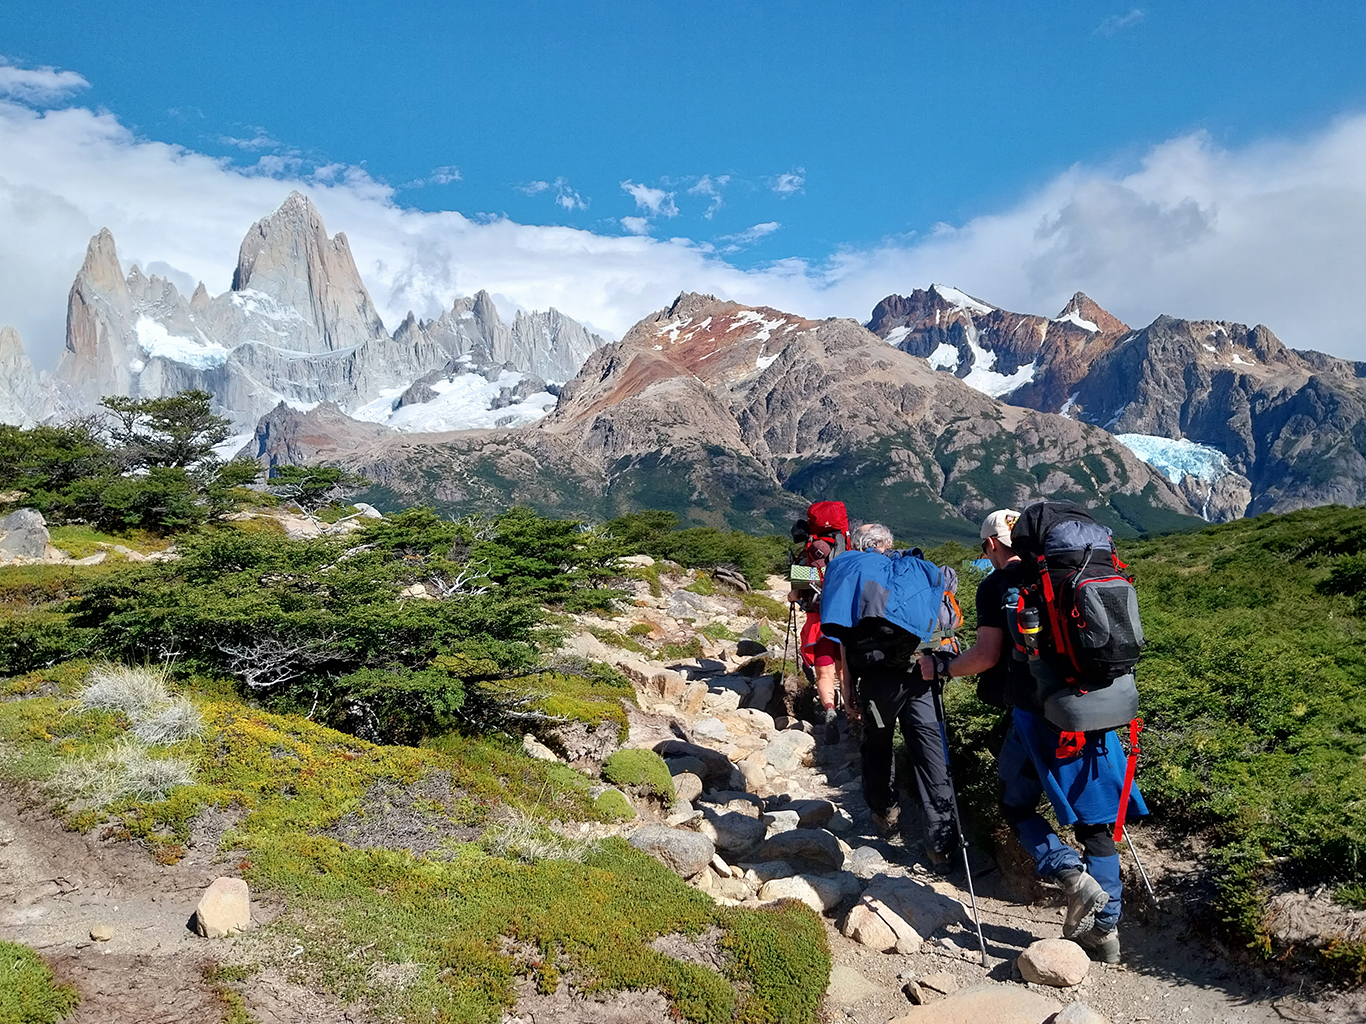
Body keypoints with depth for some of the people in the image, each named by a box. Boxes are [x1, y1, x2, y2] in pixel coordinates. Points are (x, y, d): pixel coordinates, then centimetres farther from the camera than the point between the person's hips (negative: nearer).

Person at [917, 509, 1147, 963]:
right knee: (1096, 820, 12)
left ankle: (1072, 874, -6)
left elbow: (987, 655, -10)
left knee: (1016, 805, 15)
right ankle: (1104, 929, 17)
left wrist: (940, 668, 6)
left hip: (1038, 716, -5)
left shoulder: (996, 586, -3)